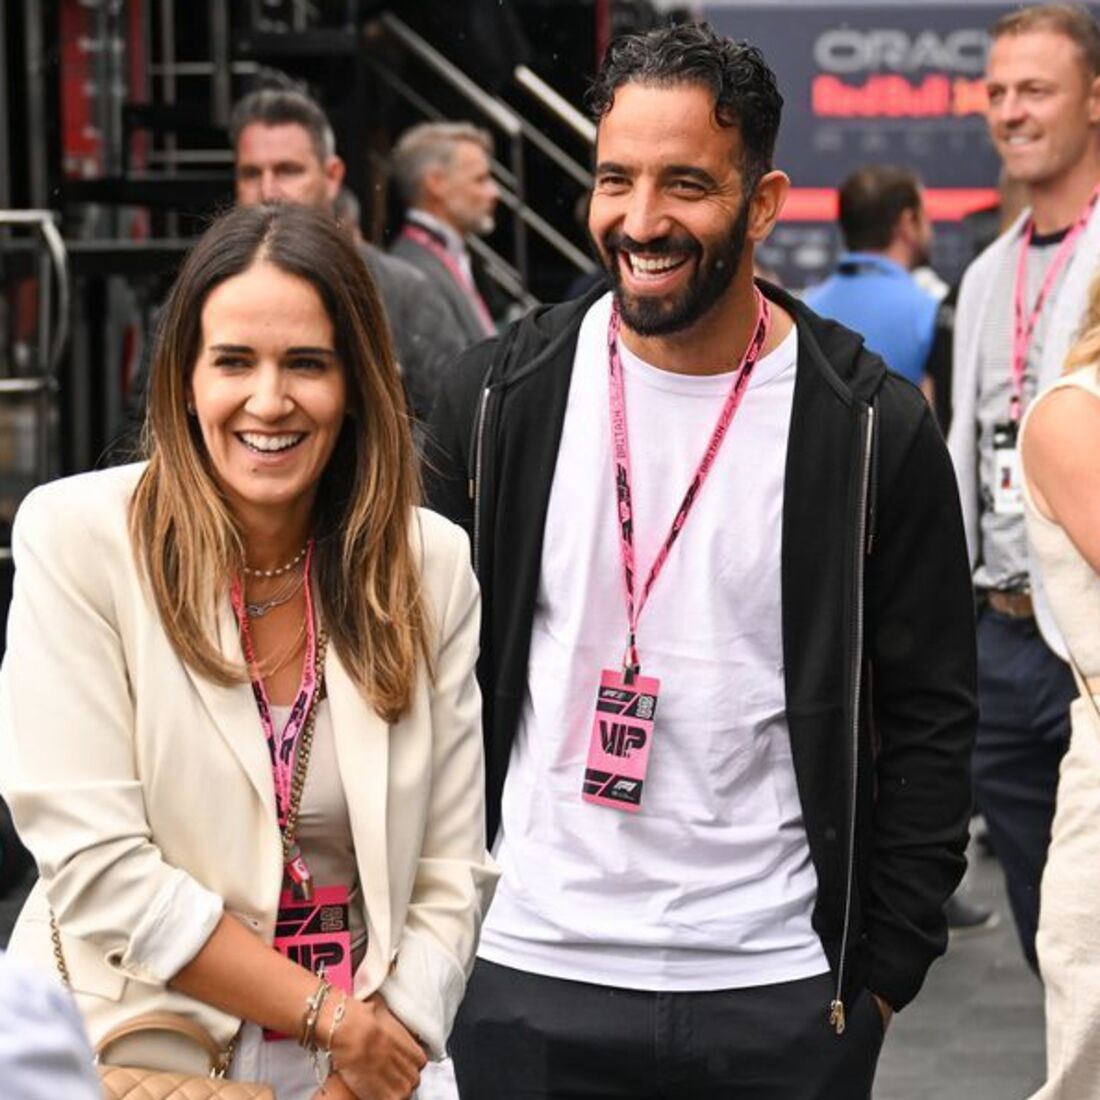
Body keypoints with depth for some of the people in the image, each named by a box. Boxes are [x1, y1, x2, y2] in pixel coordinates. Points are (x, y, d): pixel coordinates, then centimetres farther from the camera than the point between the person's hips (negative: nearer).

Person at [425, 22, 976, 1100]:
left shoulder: (874, 431, -5)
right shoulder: (496, 397, 0)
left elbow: (927, 723, 1)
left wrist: (884, 971, -2)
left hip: (782, 994, -1)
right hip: (526, 979, 1)